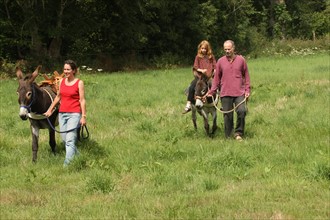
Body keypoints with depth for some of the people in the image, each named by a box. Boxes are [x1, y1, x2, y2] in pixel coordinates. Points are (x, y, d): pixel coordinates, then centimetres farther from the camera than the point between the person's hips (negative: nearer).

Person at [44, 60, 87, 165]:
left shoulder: (79, 83, -6)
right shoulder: (62, 81, 9)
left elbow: (82, 100, -7)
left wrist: (83, 116, -12)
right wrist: (50, 110, 22)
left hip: (74, 114, -6)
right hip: (62, 113, 6)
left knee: (70, 140, -13)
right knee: (64, 139, 8)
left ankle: (66, 164, -14)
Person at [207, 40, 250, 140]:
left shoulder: (241, 60, 4)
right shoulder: (220, 61, 5)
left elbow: (246, 76, 10)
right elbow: (216, 78, 12)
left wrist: (247, 90, 2)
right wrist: (211, 92, 8)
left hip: (239, 93, -1)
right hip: (225, 94, 1)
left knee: (242, 111, -19)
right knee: (227, 116, 3)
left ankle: (238, 133, -3)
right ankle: (228, 137, 14)